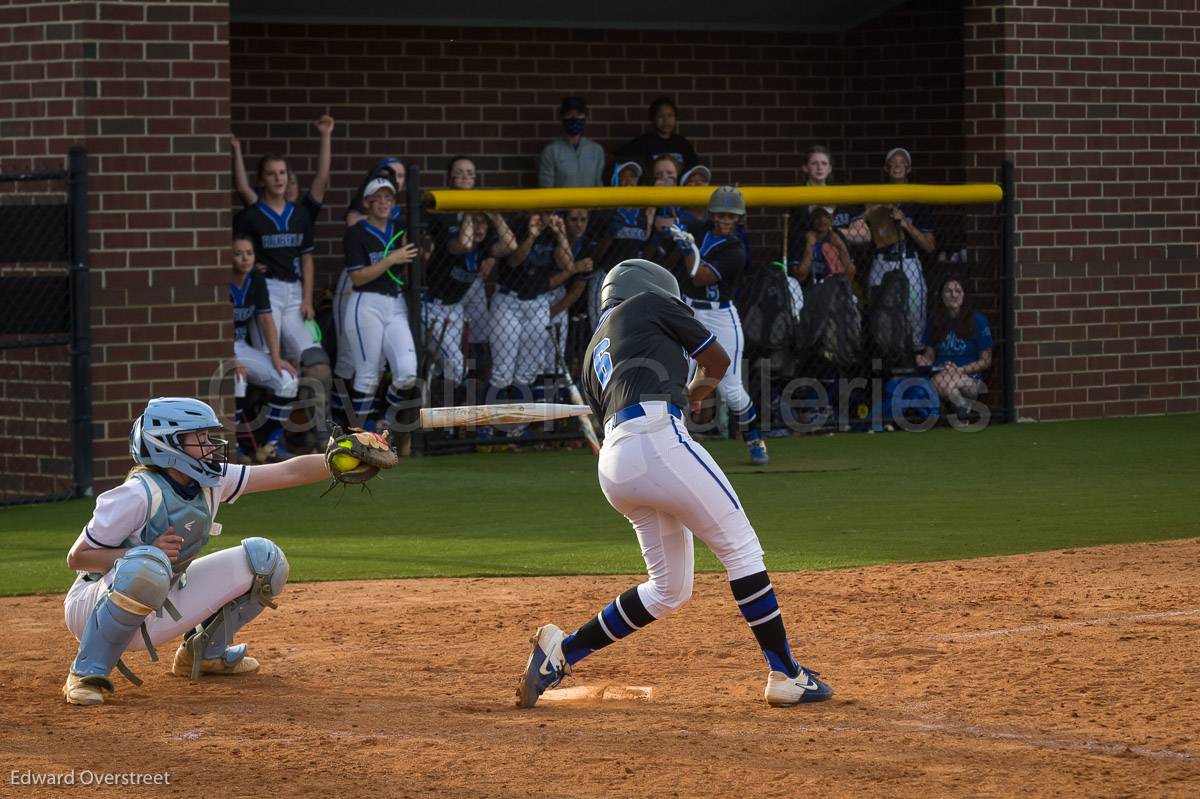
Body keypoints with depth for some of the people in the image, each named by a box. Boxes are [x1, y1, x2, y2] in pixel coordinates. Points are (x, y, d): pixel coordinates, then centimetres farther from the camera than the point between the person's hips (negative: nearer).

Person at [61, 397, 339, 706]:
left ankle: (203, 653, 17)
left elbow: (290, 472, -4)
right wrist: (148, 553, -30)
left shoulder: (212, 481, -3)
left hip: (156, 613, 7)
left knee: (263, 560, 0)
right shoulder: (139, 494, -24)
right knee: (147, 566, -43)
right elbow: (76, 557, -19)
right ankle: (87, 674, -25)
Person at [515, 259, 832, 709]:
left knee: (669, 590, 15)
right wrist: (690, 395, 39)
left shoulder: (594, 355, 32)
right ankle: (785, 675, -4)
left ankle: (563, 651, 11)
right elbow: (717, 361, 20)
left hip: (613, 462, 8)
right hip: (657, 439, -8)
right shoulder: (649, 304, 16)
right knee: (741, 548, -2)